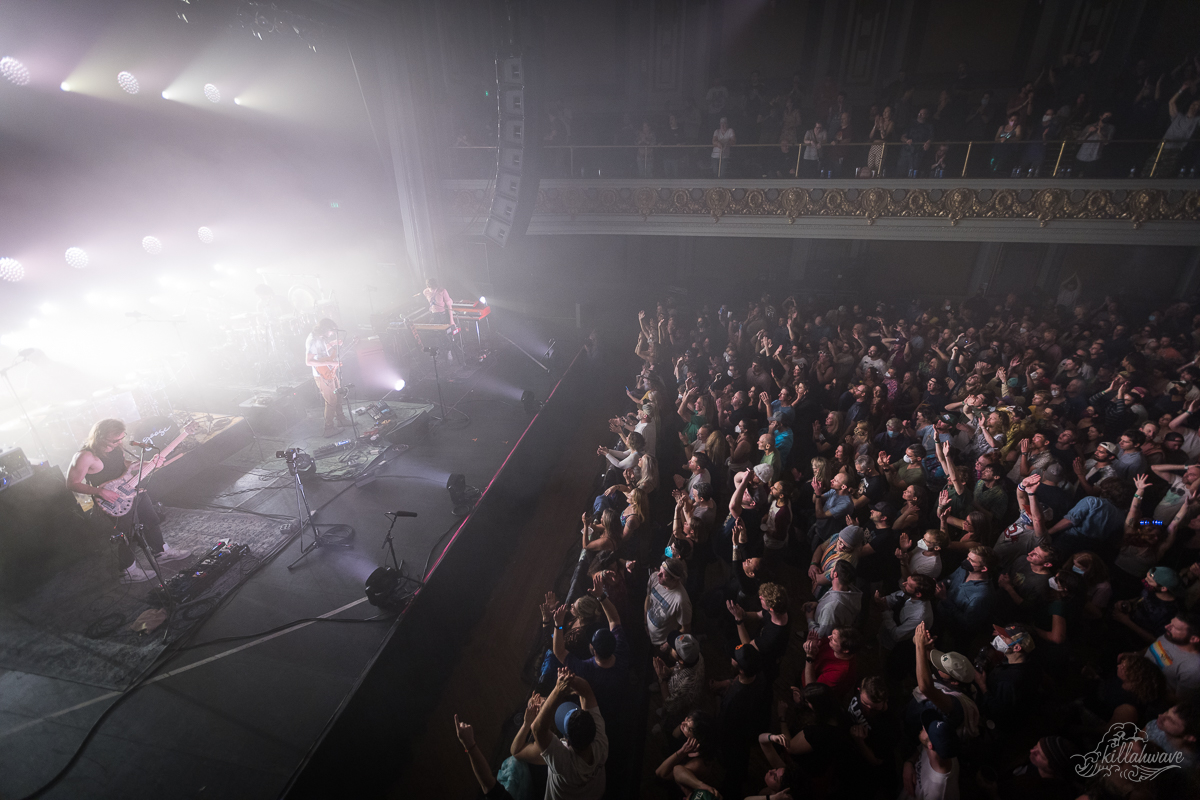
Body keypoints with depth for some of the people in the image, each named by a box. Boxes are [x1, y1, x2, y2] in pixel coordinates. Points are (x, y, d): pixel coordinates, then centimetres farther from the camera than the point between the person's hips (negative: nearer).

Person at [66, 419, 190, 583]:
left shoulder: (116, 446, -5)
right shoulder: (86, 456, -26)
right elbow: (72, 484, -18)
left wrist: (150, 464, -4)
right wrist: (99, 491, -28)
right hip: (115, 502, -7)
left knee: (152, 522, 21)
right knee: (125, 536, 7)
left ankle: (162, 551, 42)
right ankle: (129, 571, 28)